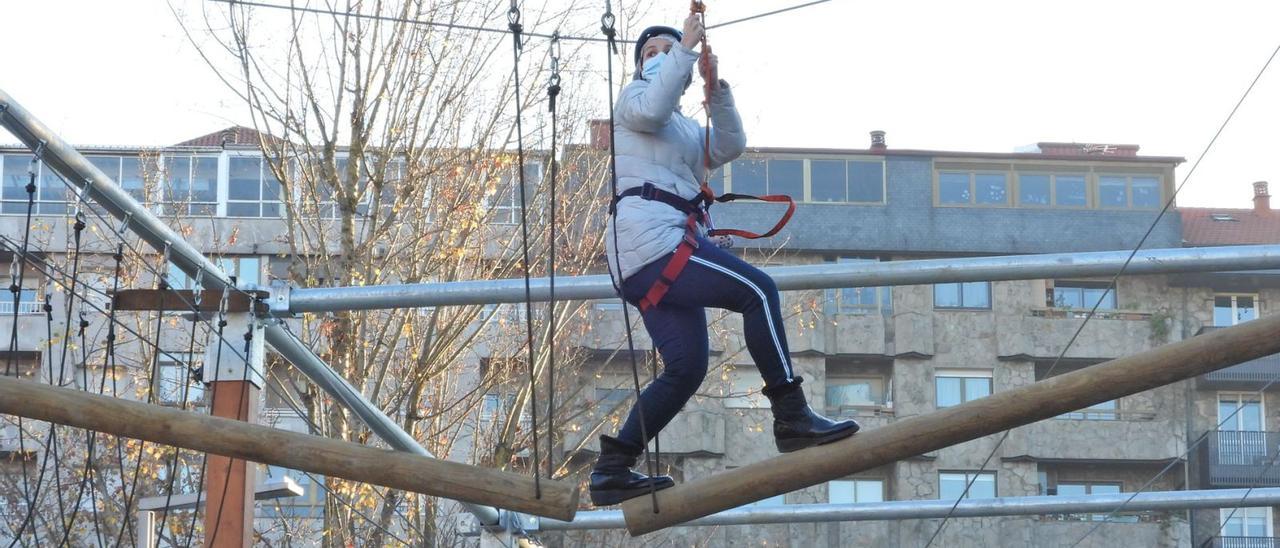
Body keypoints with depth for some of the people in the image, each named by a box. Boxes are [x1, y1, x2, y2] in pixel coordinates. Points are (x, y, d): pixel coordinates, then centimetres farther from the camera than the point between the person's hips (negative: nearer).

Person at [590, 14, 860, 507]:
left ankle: (611, 470, 0)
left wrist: (715, 89, 3)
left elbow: (729, 147, 13)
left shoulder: (686, 129, 33)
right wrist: (683, 49, -9)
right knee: (757, 290, -20)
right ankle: (792, 418, -26)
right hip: (650, 234, -9)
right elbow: (649, 110, -14)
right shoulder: (633, 97, 12)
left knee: (686, 368, 1)